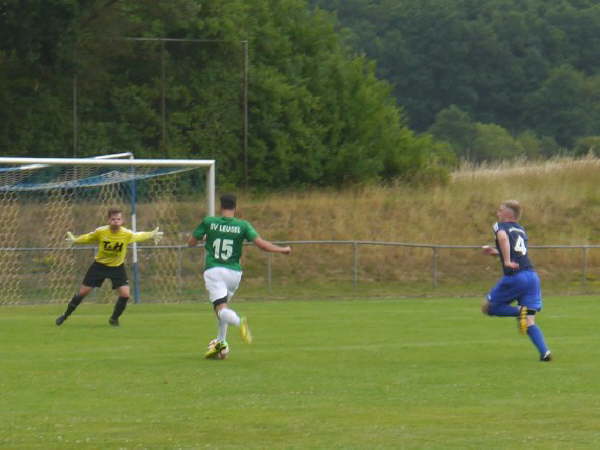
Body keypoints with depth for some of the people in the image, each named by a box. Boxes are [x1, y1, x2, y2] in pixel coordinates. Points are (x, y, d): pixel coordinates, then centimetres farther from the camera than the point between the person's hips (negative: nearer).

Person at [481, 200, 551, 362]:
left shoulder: (500, 226, 3)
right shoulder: (521, 230, 23)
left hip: (514, 276, -6)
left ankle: (519, 311, -12)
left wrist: (507, 261, -23)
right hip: (532, 275, 6)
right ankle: (544, 352, -14)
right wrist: (494, 252, 38)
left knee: (488, 307, 11)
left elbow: (503, 237, -22)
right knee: (530, 322, 6)